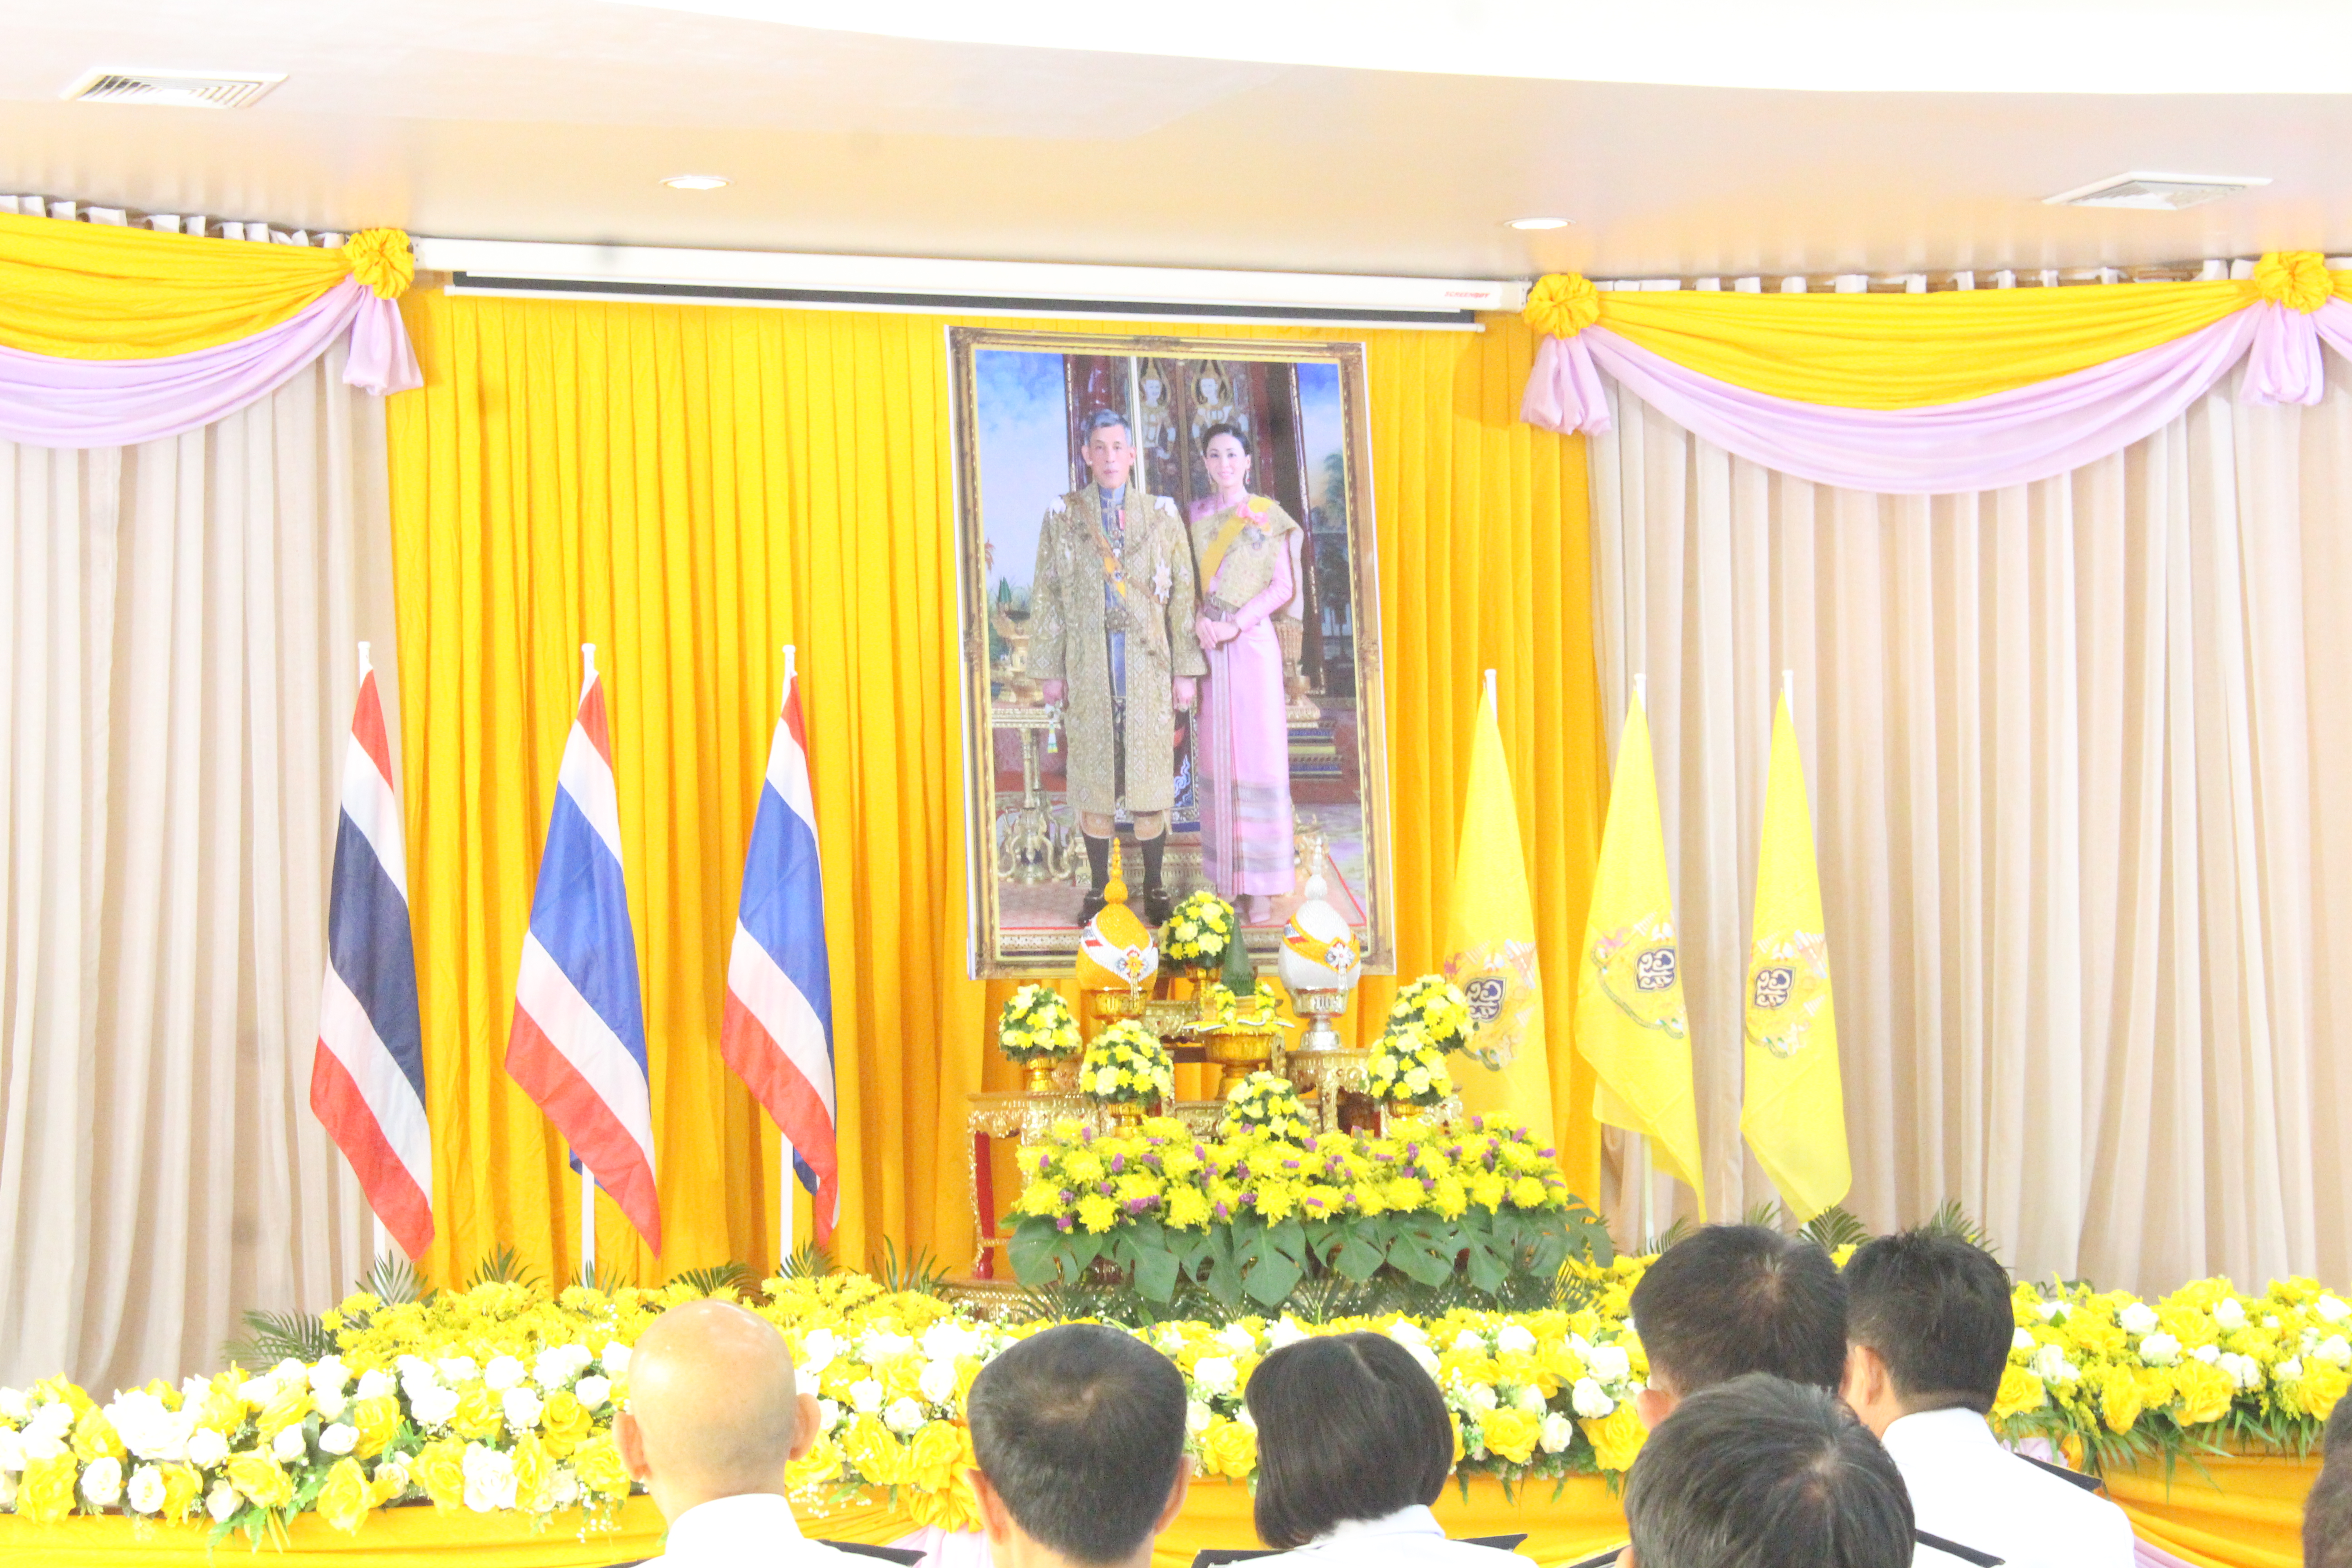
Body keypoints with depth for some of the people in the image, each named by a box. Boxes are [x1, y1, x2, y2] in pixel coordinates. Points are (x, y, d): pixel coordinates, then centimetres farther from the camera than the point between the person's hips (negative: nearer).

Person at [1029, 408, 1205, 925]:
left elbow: (1184, 593, 7)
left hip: (1149, 666, 0)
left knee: (1151, 780, 0)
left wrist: (1186, 668, 1)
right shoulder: (1062, 516, 8)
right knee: (1093, 779, 2)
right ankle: (1099, 887, 12)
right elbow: (1046, 596, 8)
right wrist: (1049, 670, 2)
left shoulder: (1162, 515, 8)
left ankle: (1154, 887, 11)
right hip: (1088, 668, 0)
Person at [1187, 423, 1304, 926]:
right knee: (1216, 754, 1)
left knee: (1257, 751, -5)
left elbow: (1283, 586, -1)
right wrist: (1200, 619, -9)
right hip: (1207, 642, 3)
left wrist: (1236, 623, -12)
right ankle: (1224, 879, 5)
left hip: (1253, 642, -3)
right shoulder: (1196, 515, 12)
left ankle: (1260, 888, -3)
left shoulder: (1268, 516, 4)